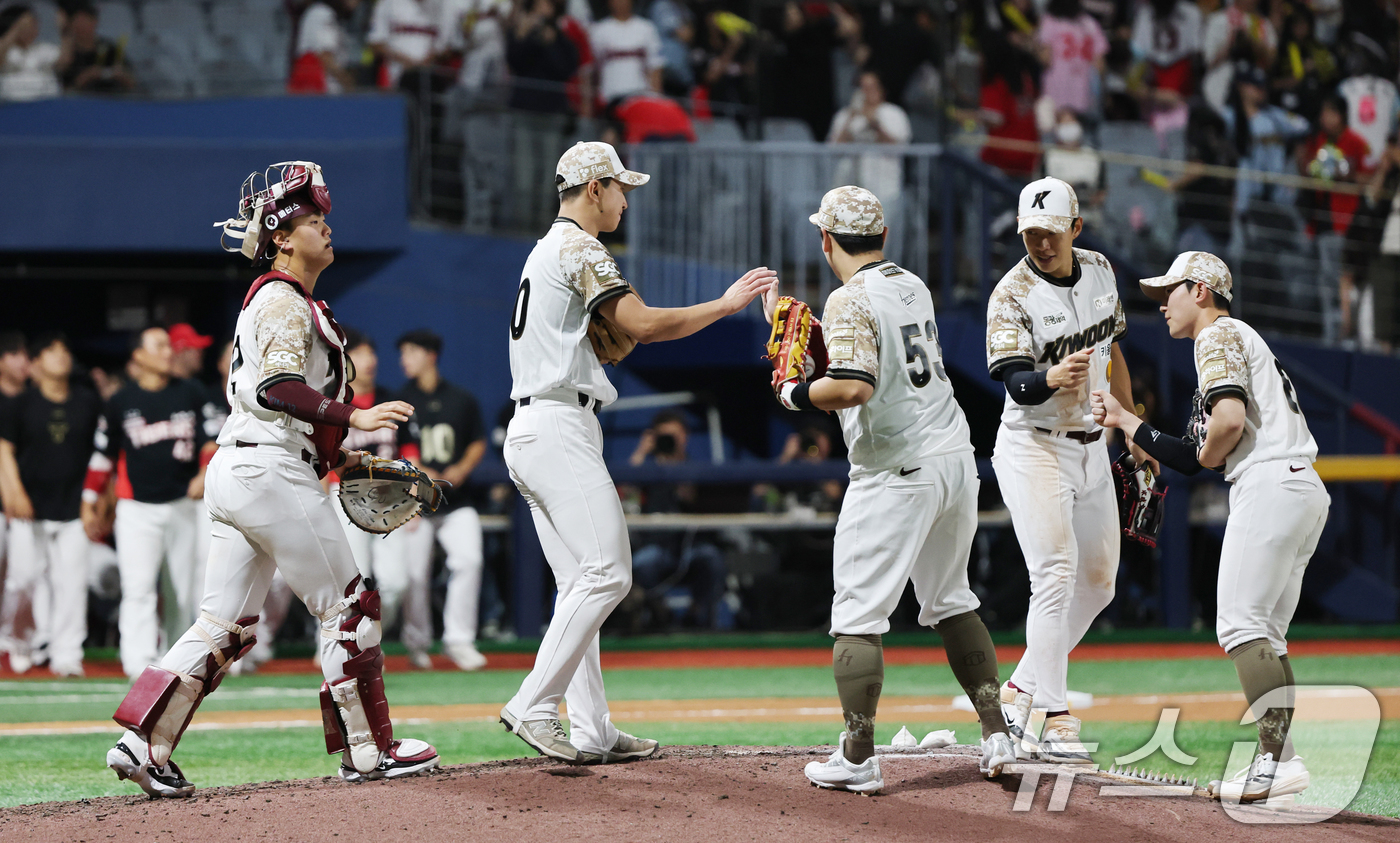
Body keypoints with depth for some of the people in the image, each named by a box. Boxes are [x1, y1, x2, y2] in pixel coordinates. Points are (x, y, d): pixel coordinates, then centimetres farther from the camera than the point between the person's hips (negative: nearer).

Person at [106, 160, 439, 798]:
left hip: (235, 467, 10)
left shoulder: (280, 302, 24)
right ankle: (367, 752, 5)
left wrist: (334, 454, 22)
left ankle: (142, 745, -3)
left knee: (226, 626, 5)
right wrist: (353, 418, -29)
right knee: (348, 608, -1)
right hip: (274, 475, -10)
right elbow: (279, 387, -23)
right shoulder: (283, 300, -9)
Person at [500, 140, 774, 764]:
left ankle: (591, 731, 5)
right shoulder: (580, 249, -8)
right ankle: (533, 707, -18)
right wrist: (725, 304, -9)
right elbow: (642, 324, -18)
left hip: (529, 431, 11)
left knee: (580, 584, 8)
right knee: (606, 574, -14)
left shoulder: (546, 254, 24)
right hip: (558, 427, -11)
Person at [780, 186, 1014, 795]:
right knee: (950, 600, 21)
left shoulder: (852, 299, -13)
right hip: (956, 459, 8)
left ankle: (856, 760, -3)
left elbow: (854, 385, -26)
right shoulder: (912, 285, 11)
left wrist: (796, 394, -10)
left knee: (858, 613, -1)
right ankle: (995, 735, 17)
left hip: (897, 472, -8)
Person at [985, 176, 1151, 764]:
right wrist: (1053, 377, -50)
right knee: (1057, 574, -19)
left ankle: (1020, 690, 21)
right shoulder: (1012, 295, -17)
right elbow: (1017, 383, -28)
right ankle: (1052, 720, -20)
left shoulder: (1099, 272, 3)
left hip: (1090, 448, 7)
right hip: (1033, 447, -7)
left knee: (1097, 581, 11)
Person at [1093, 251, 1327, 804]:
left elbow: (1231, 419, -17)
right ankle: (1278, 761, 3)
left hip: (1269, 484, -10)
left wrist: (1210, 456, 2)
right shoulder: (1240, 340, 30)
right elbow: (1189, 458, 28)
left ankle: (1278, 759, -24)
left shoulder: (1218, 335, 1)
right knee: (1264, 638, 10)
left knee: (1241, 627, -15)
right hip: (1305, 493, 10)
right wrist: (1123, 420, 31)